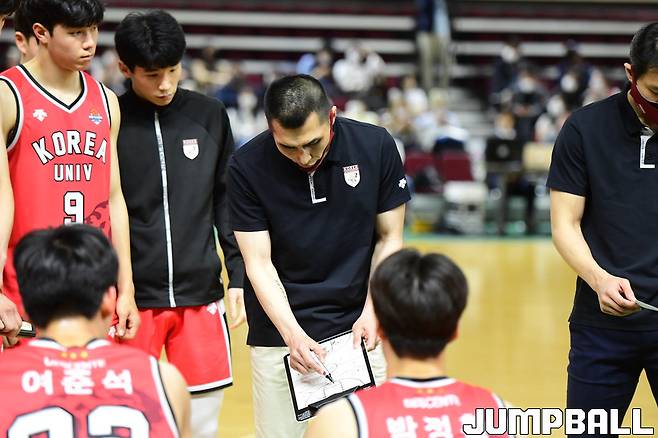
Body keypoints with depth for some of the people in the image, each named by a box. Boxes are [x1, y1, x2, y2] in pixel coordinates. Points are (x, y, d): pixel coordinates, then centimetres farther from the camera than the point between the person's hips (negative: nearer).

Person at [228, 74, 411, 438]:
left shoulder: (376, 146, -8)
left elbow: (389, 238, 2)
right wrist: (293, 334, -23)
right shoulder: (247, 166, -12)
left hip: (358, 331, 1)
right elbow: (258, 262, -10)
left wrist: (372, 311, -10)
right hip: (280, 333, -1)